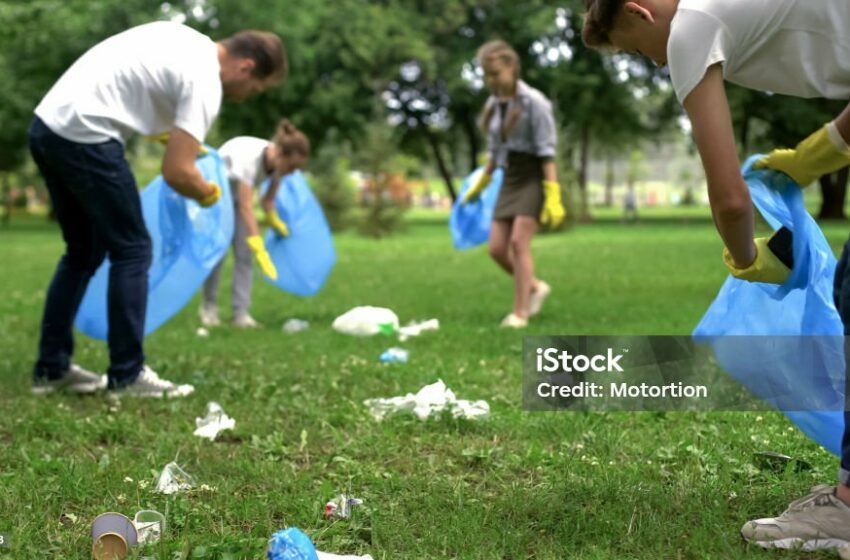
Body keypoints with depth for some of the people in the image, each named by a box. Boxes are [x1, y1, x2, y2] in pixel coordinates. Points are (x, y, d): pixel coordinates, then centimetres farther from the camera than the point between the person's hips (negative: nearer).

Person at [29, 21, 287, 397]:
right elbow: (176, 172, -16)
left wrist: (173, 136, 23)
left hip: (47, 124, 10)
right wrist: (209, 194, 5)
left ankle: (51, 369, 21)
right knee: (132, 250, 0)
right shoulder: (205, 80, -10)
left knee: (84, 251, 18)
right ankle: (127, 376, 4)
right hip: (83, 137, -10)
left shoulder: (188, 42, 17)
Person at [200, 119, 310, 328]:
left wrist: (276, 223, -17)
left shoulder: (279, 163, -21)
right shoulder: (248, 158, -42)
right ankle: (208, 306, 10)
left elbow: (268, 201, -6)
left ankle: (241, 313, -6)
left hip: (235, 195, 6)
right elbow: (246, 208, -46)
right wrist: (260, 249, -50)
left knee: (243, 253, -6)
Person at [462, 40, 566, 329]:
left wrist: (553, 195, -20)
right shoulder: (494, 104, 8)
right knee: (497, 248, 0)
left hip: (534, 178, -7)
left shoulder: (533, 102, -12)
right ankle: (535, 286, 23)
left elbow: (547, 151, -15)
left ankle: (520, 312, -8)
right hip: (510, 179, 7)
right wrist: (481, 183, 26)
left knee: (519, 242, -15)